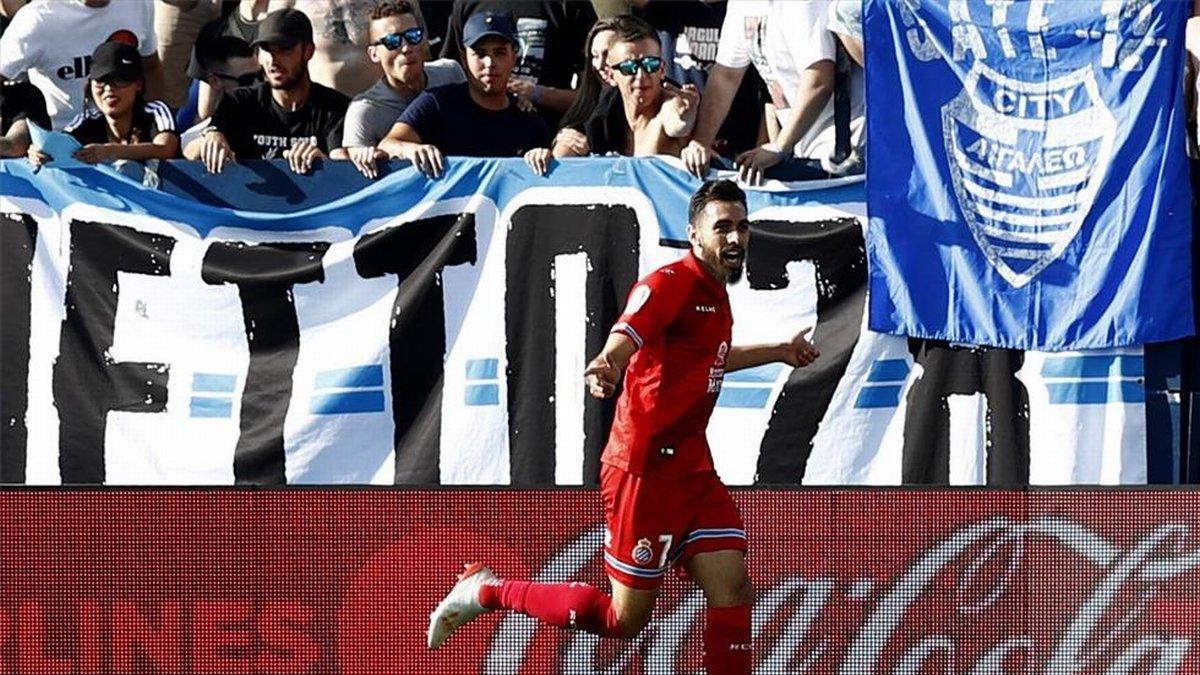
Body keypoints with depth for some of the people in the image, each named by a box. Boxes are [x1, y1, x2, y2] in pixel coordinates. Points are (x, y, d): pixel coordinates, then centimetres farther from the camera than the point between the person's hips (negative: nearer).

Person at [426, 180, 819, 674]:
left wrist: (779, 352, 46)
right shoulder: (671, 284, -15)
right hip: (645, 470, -8)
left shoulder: (714, 290, 12)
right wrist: (603, 370, -55)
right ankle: (486, 591, 14)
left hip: (692, 467, 8)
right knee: (624, 619, 0)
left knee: (732, 589, -5)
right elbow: (623, 341, -33)